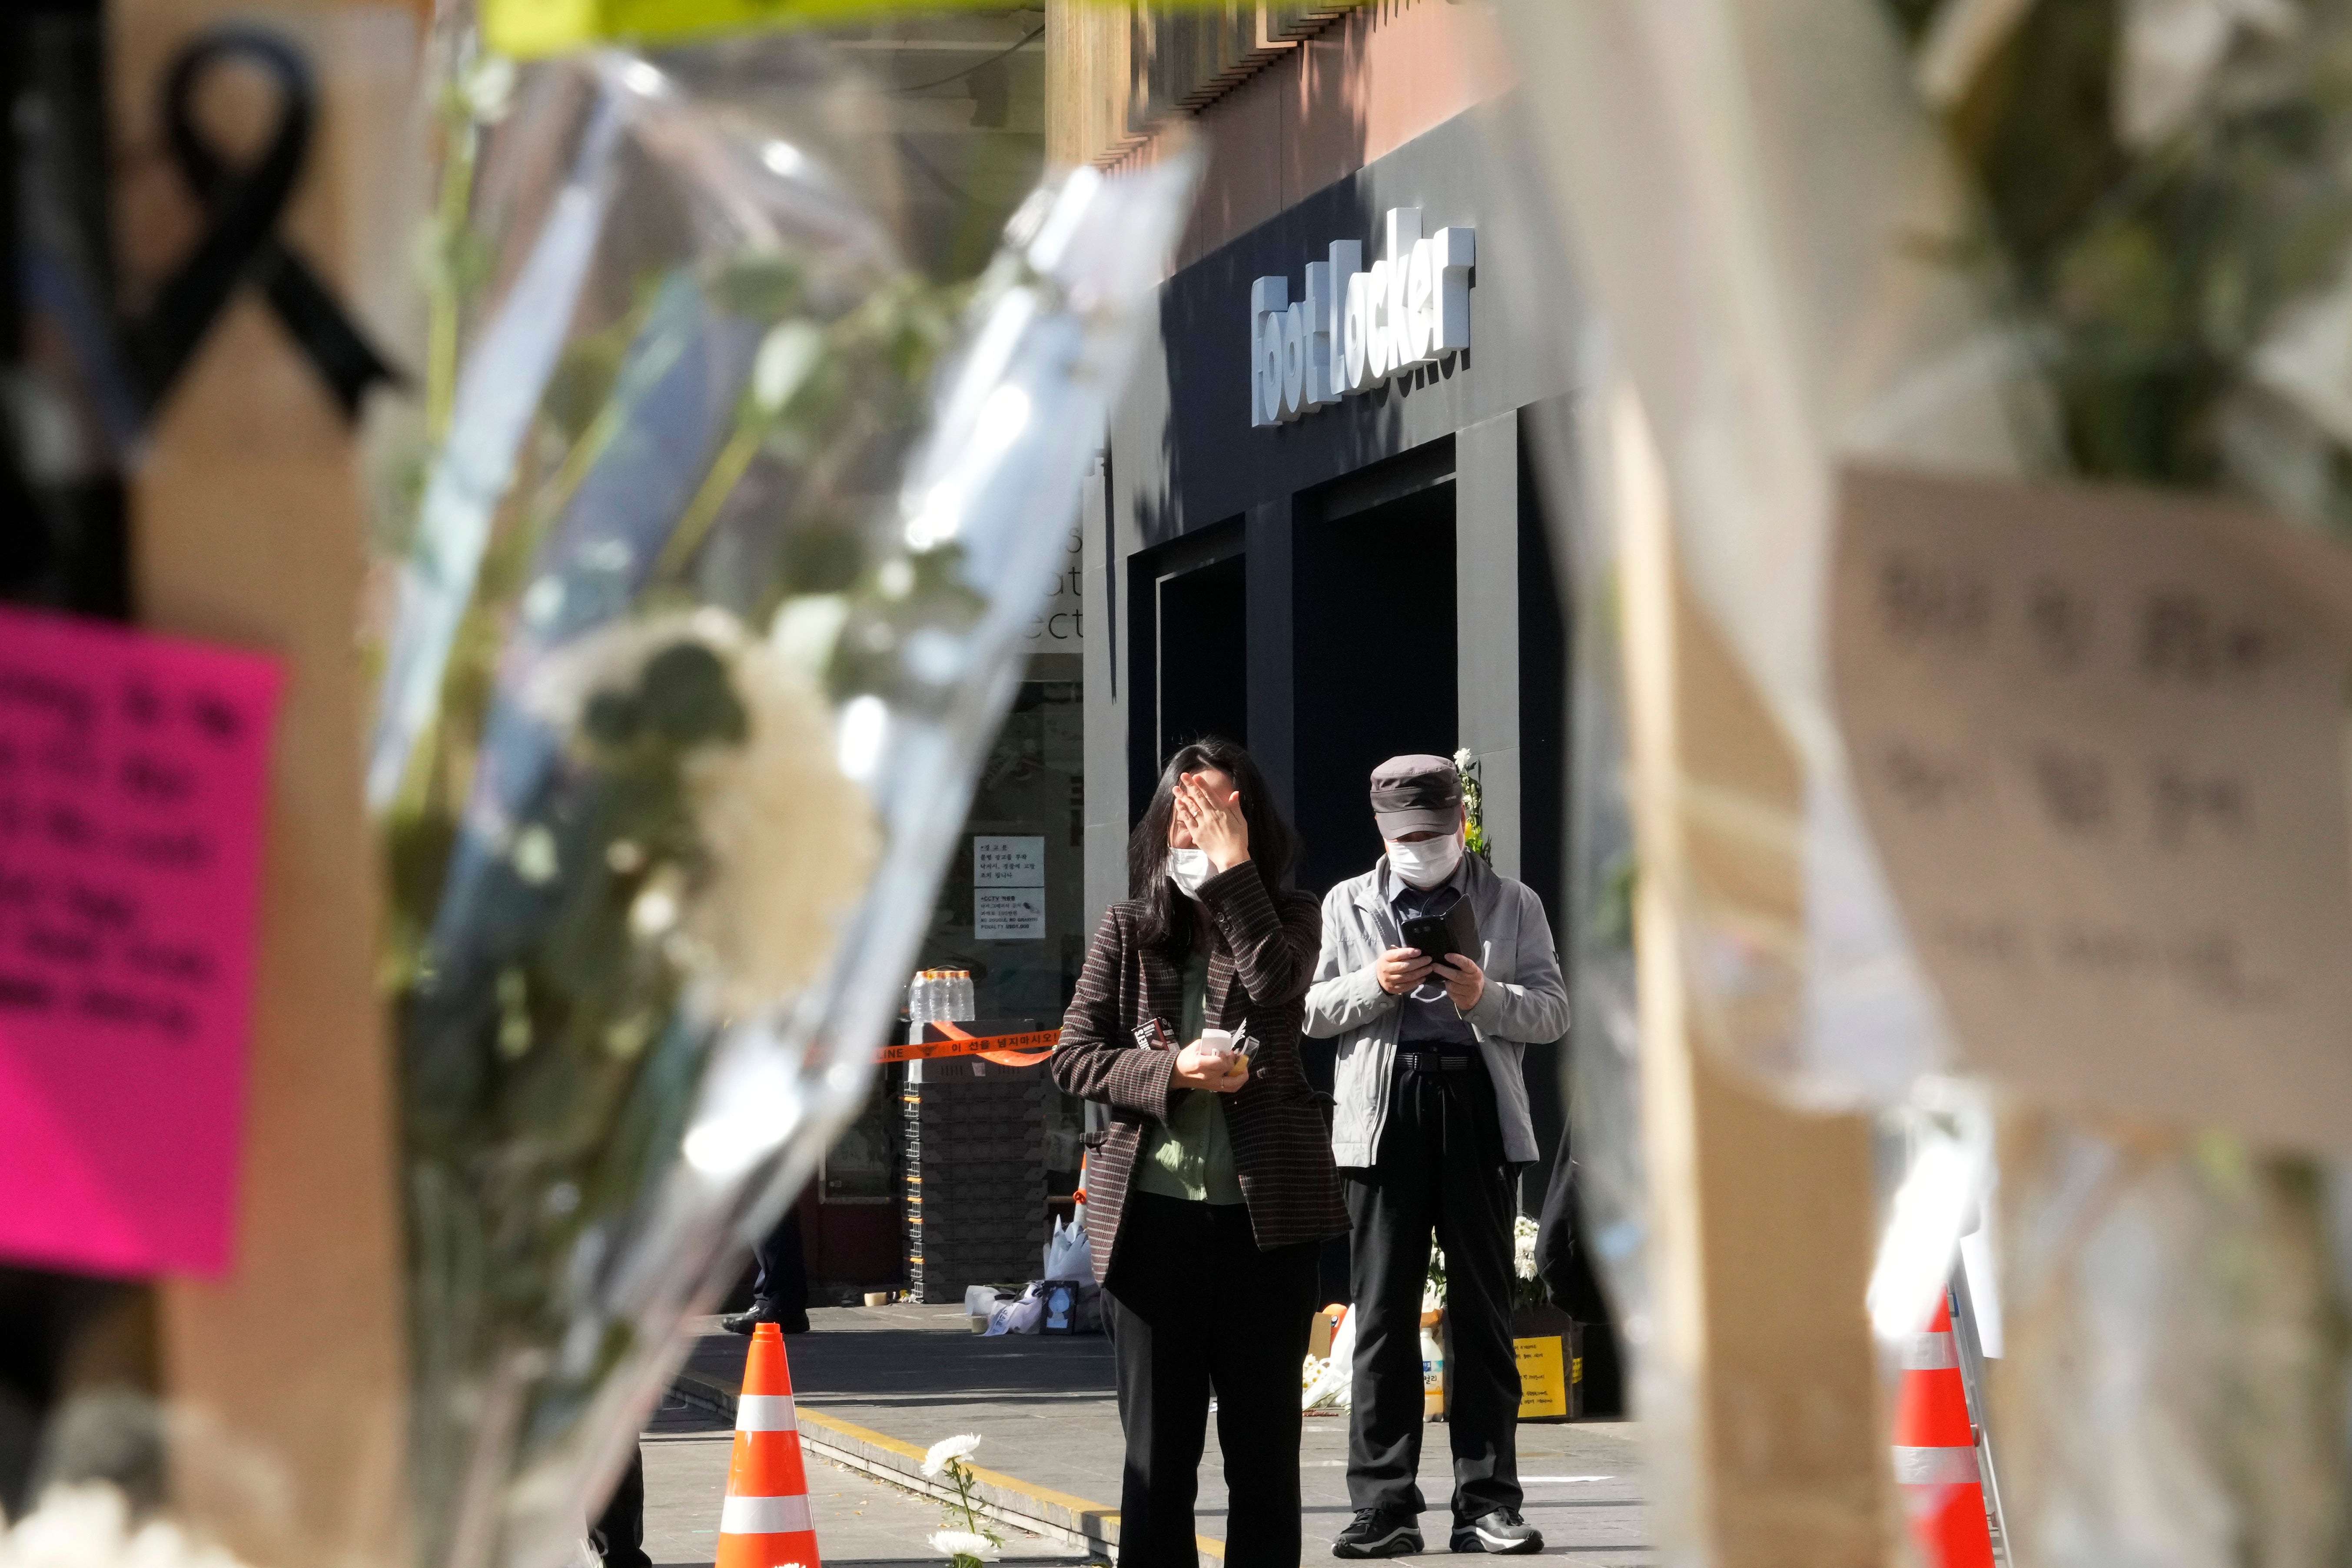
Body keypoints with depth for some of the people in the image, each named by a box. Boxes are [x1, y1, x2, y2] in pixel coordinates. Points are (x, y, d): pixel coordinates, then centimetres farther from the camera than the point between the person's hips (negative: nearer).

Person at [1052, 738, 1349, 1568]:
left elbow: (1275, 982, -17)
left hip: (1266, 1211, 0)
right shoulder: (1127, 931, 6)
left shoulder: (1289, 918, 5)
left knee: (1263, 1439, 6)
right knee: (1158, 1444, 5)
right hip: (1153, 1211, 0)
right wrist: (1171, 1071, -12)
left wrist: (1233, 869, -14)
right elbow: (1073, 1055, 3)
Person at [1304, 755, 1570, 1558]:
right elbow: (1310, 1009, 9)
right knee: (1384, 1313, -1)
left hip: (1478, 1108, 0)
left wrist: (1486, 996, -13)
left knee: (1483, 1310, 1)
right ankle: (1383, 1506, 0)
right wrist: (1375, 984, -9)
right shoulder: (1346, 905, 14)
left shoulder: (1512, 905, 12)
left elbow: (1554, 1010, 6)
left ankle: (1487, 1503, 3)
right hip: (1383, 1110, 0)